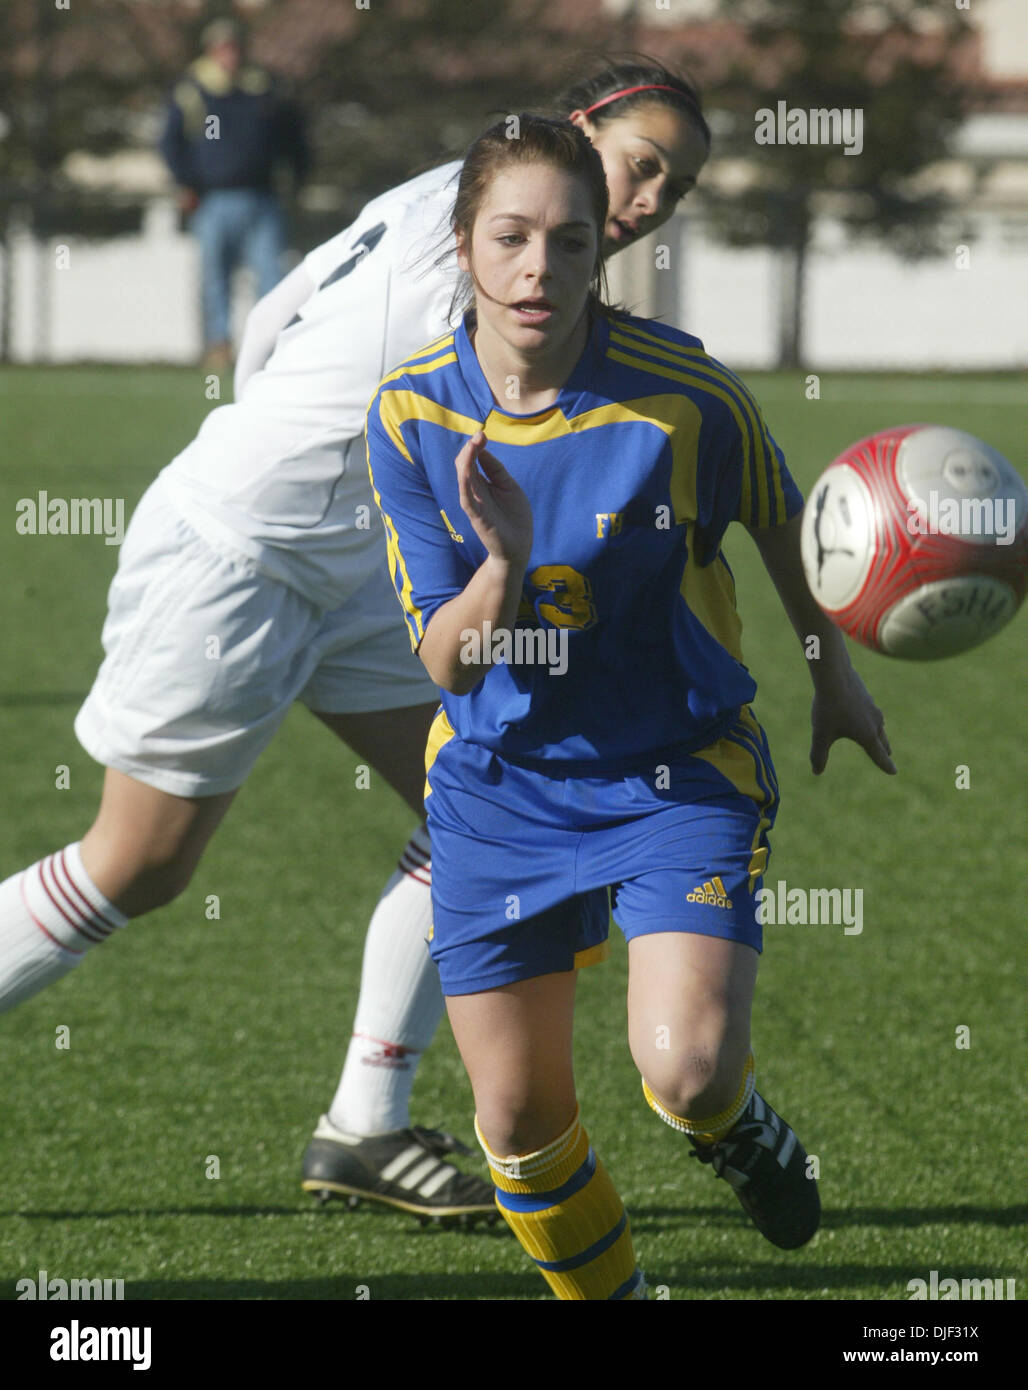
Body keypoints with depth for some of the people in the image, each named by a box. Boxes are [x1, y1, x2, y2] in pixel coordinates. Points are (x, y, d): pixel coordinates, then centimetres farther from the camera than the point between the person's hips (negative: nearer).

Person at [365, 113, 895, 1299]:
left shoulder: (682, 395, -19)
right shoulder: (412, 414, -11)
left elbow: (782, 522, 3)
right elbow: (447, 663, -12)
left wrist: (833, 673, 17)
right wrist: (506, 561, -32)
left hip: (680, 772, -3)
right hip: (500, 788, 3)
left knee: (686, 1071, -23)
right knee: (519, 1120, 5)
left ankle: (735, 1125, 15)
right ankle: (604, 1292, 34)